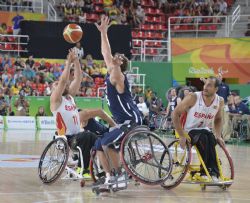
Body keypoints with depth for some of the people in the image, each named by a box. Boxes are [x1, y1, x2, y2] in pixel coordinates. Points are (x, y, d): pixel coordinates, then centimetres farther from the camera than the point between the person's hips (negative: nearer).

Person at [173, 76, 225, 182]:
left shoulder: (219, 101, -6)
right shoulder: (193, 98, -19)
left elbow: (218, 119, 14)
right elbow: (175, 113, -14)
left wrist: (218, 136, -1)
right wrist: (181, 136, -19)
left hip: (205, 130, 3)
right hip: (189, 131, -3)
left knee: (212, 140, -31)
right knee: (203, 138, -34)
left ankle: (213, 173, -27)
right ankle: (205, 171, -25)